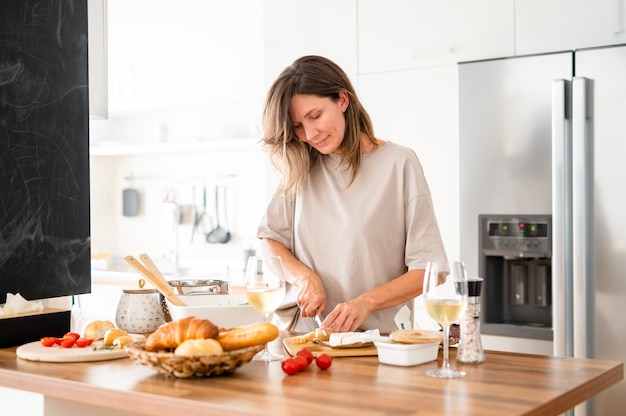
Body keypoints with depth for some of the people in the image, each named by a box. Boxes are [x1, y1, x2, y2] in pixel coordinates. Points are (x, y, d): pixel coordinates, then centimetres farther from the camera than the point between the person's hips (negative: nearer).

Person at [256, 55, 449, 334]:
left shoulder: (399, 164, -1)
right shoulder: (302, 168, 13)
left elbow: (429, 270, -3)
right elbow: (268, 240, 16)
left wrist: (366, 302, -17)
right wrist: (304, 277, -4)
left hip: (375, 338, -3)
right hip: (301, 334, 3)